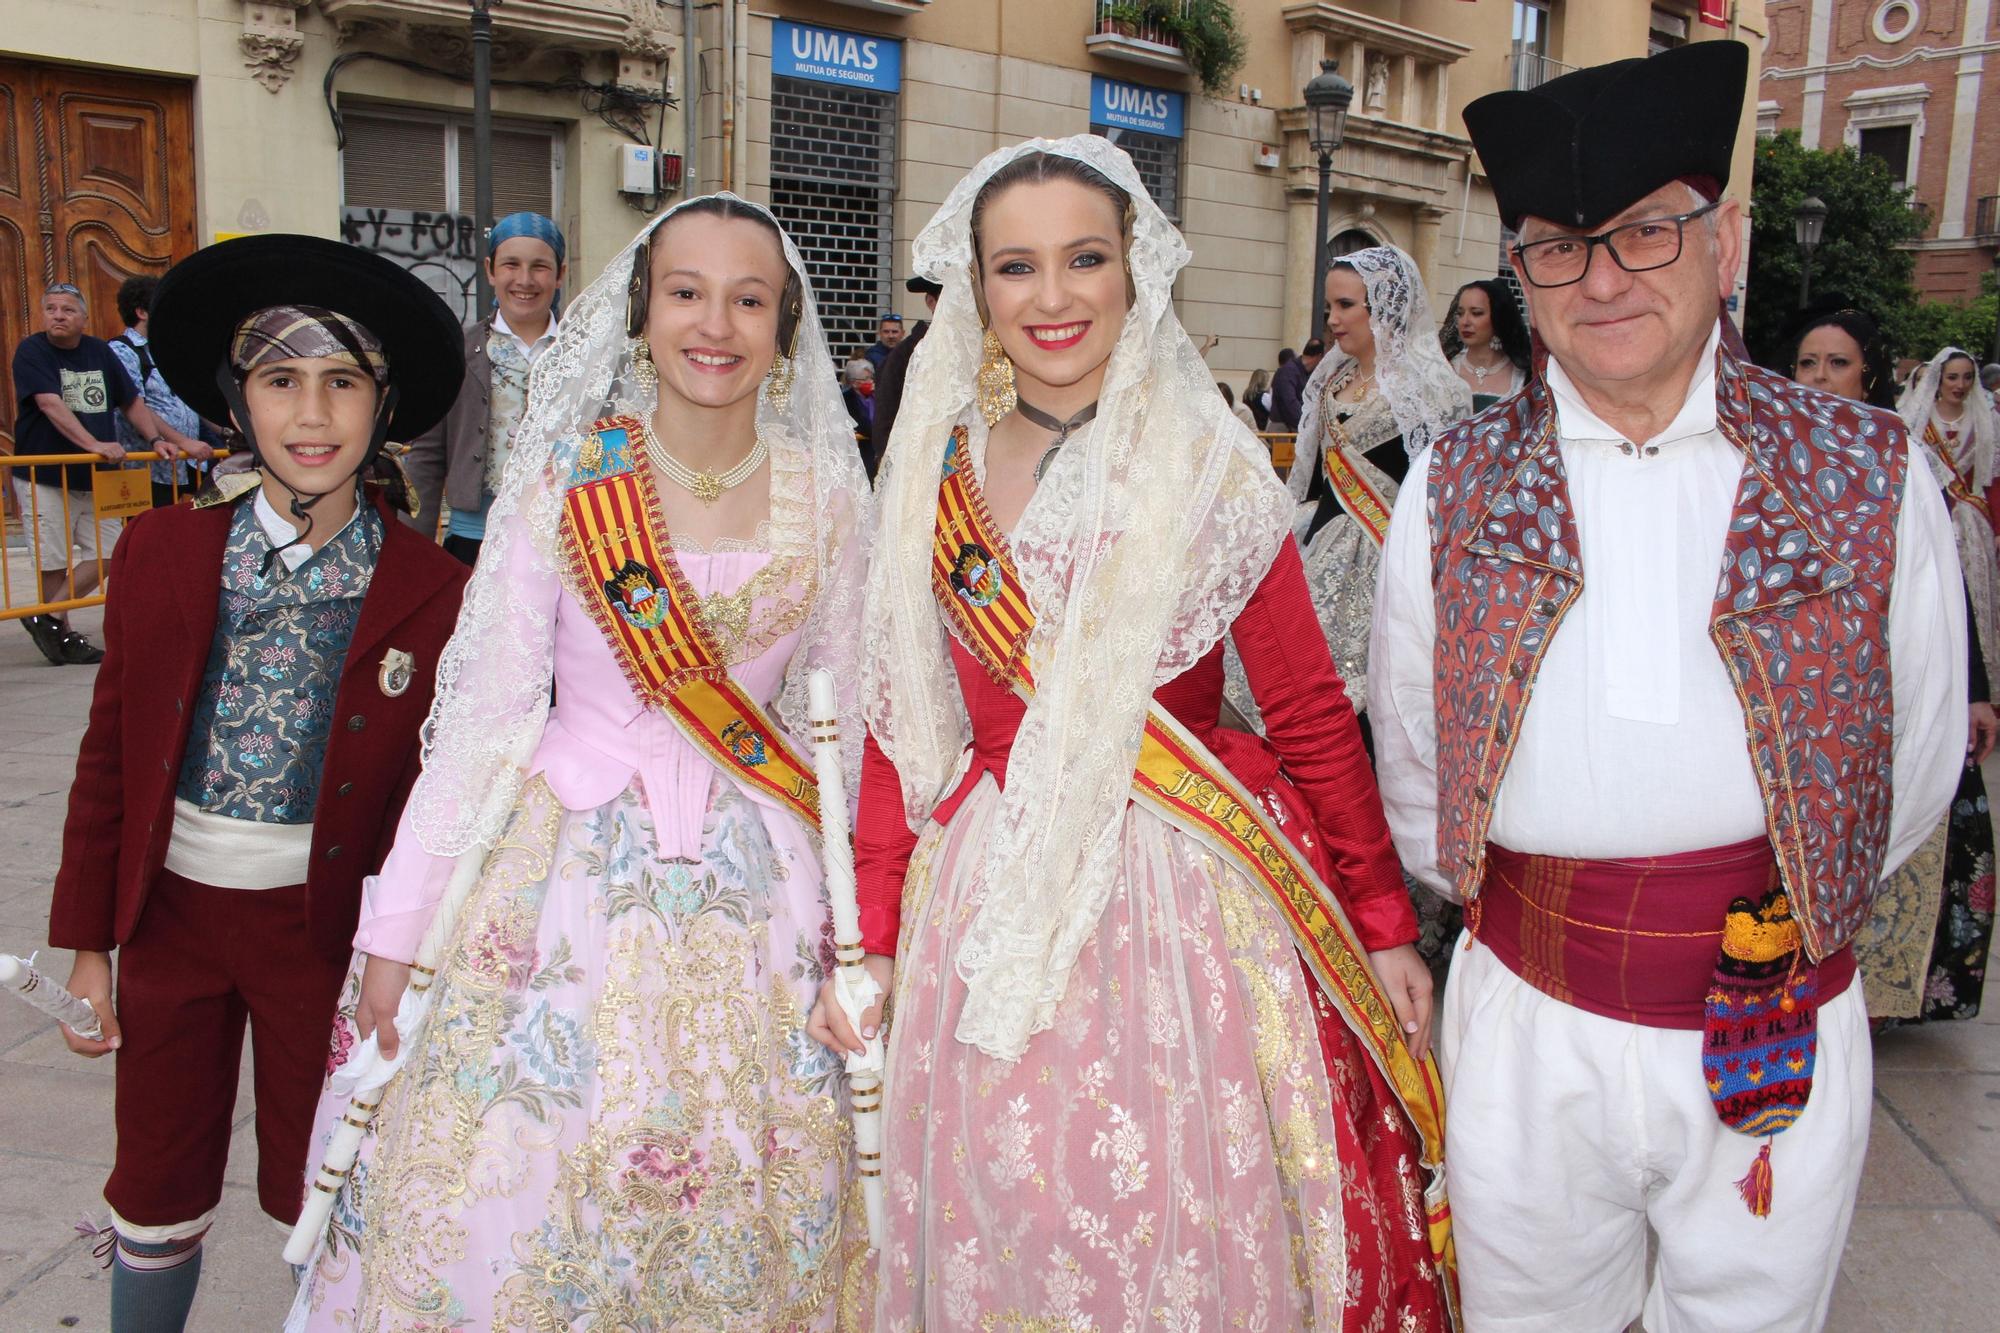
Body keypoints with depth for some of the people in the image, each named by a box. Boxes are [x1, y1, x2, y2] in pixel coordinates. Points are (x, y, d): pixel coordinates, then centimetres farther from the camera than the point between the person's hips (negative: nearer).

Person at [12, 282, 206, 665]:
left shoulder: (99, 351, 9)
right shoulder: (32, 351, -8)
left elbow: (132, 403, 14)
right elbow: (50, 404, -21)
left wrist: (157, 439, -2)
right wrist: (94, 444, -33)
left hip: (95, 477, 5)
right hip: (43, 477, -5)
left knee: (106, 555, 0)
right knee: (54, 562, -1)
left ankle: (49, 619, 9)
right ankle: (62, 634, 11)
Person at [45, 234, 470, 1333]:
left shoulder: (431, 593, -11)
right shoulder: (161, 554, -5)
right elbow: (108, 757, 1)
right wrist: (88, 946, 2)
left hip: (325, 920, -2)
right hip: (171, 907, 2)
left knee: (319, 1190, 15)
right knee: (157, 1186, 19)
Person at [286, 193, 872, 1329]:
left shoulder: (828, 494, -1)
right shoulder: (565, 476, -6)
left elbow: (846, 714, 6)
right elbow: (484, 708, -5)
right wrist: (398, 927, -4)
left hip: (753, 883, 2)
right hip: (571, 869, -1)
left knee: (731, 1214, 11)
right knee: (501, 1195, 5)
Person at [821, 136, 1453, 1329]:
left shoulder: (1210, 468, -7)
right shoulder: (939, 471, 1)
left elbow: (1313, 716, -4)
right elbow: (900, 720, 4)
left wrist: (1385, 924, -2)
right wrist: (872, 932, 2)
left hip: (1185, 902, -2)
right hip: (992, 905, 3)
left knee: (1190, 1231, 10)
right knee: (1003, 1231, 16)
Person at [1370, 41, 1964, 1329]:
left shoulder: (1867, 478, -4)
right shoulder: (1454, 491, -2)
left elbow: (1920, 755, 5)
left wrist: (1787, 925, 11)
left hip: (1781, 1043, 0)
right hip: (1525, 1026, 1)